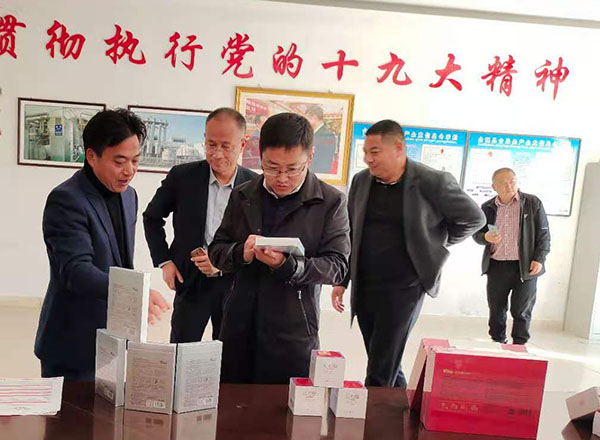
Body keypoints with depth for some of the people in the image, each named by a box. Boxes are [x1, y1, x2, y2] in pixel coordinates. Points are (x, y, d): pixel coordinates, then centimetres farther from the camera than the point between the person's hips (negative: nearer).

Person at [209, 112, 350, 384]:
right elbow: (216, 251, 9)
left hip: (293, 335, -3)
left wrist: (287, 265, -23)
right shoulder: (242, 196, 8)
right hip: (238, 329, 4)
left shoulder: (331, 202, -3)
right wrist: (241, 253, -13)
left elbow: (337, 266, -8)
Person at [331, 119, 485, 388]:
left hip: (404, 288, -5)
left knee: (380, 373, -4)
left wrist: (435, 245, 4)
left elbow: (473, 218, 3)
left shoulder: (432, 182, -10)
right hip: (363, 288, 5)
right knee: (387, 367, 16)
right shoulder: (361, 181, 4)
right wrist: (341, 280, 11)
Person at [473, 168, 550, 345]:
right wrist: (486, 237, -12)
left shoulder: (533, 203, -2)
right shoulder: (487, 208, 4)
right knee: (496, 309, 11)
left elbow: (543, 234, 0)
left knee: (522, 311, 4)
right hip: (496, 266, 3)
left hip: (525, 267, -2)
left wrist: (539, 259, -9)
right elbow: (476, 233, 11)